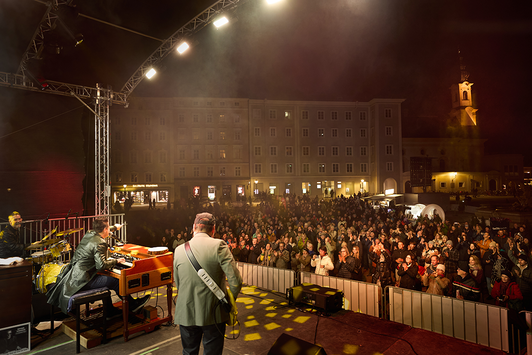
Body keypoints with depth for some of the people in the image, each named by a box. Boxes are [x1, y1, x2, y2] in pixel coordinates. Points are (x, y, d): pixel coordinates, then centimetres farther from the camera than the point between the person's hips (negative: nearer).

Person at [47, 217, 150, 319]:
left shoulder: (88, 234, 8)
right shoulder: (99, 243, -20)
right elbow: (101, 265, -25)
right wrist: (116, 261, -11)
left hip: (73, 275, 10)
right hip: (82, 280, -10)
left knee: (106, 279, 22)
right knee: (116, 282, -4)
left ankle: (110, 311, 27)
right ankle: (133, 305, 13)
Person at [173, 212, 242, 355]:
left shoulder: (179, 250, -2)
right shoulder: (219, 246, -14)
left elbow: (178, 284, 7)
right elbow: (235, 280, -18)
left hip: (186, 314, 3)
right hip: (213, 313, -3)